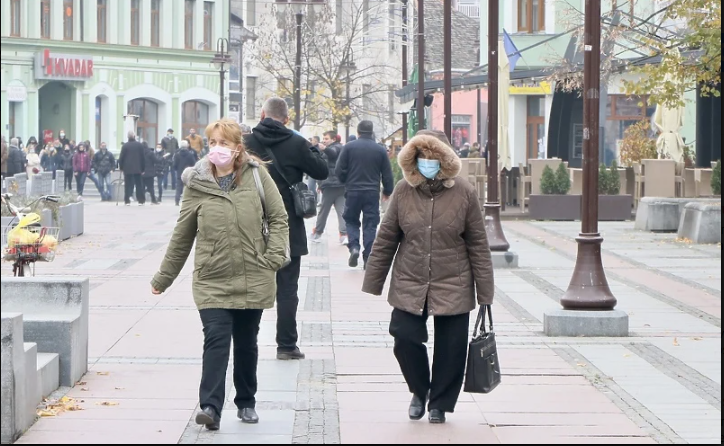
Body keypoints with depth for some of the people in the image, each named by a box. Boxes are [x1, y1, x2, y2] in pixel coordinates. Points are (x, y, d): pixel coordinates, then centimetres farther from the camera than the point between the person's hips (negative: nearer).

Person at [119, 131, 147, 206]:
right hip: (138, 169, 1)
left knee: (128, 185, 2)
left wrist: (121, 167, 8)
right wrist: (143, 169, 11)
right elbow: (143, 158, 4)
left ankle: (127, 201, -2)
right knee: (139, 185, 6)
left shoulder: (125, 146, -5)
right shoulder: (140, 145, 1)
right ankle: (141, 201, 3)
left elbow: (121, 158, -4)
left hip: (127, 169, -1)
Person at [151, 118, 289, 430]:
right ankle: (210, 407, -16)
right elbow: (182, 236, 6)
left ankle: (246, 402, 28)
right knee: (216, 339, -14)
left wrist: (274, 256, -11)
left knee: (246, 344, 12)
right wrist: (163, 278, 10)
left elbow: (278, 218, 2)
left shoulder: (256, 175, -1)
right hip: (212, 280, -1)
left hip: (253, 279, 1)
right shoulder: (197, 185, 0)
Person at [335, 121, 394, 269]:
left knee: (351, 220, 15)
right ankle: (368, 258, 3)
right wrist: (387, 191, 19)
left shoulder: (349, 147, -4)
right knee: (370, 224, 6)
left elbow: (340, 170, -3)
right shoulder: (380, 150, 0)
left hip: (353, 191, 0)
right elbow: (387, 174, 4)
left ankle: (354, 247, -7)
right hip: (372, 193, 0)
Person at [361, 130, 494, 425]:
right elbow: (385, 240, 5)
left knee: (450, 350, 4)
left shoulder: (464, 193, -5)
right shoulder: (403, 191, 0)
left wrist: (485, 293, -2)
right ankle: (419, 390, 24)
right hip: (409, 287, 1)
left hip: (452, 287, -1)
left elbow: (478, 245, -1)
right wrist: (371, 286, 4)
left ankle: (440, 403, 26)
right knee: (405, 340, -5)